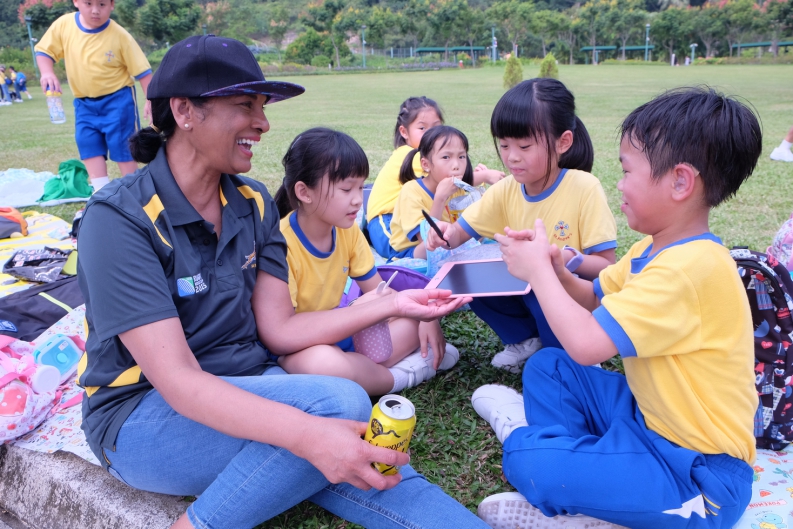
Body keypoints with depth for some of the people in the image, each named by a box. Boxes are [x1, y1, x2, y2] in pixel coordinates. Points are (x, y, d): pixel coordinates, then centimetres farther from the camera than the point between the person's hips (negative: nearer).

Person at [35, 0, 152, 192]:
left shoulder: (120, 36, -15)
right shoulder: (63, 25, -7)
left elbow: (142, 70, -11)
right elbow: (44, 50, 5)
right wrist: (47, 73, -14)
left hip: (117, 99, -4)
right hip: (84, 101, 5)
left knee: (121, 145, -2)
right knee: (88, 145, 2)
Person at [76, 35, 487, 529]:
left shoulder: (254, 203, 1)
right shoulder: (121, 218, -18)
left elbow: (277, 329, -1)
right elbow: (176, 380, -26)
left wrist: (391, 304, -11)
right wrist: (309, 434, -40)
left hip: (248, 392, 5)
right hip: (144, 415, -4)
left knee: (374, 474, -24)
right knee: (342, 402, -28)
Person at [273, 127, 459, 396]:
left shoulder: (348, 230, -3)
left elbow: (378, 290, 5)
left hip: (338, 336, 7)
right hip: (294, 352, -6)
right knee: (321, 362, -40)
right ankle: (398, 376, -12)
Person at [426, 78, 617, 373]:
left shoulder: (585, 189, -20)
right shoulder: (506, 191, -7)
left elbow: (606, 268, -19)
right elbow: (462, 231, -3)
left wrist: (567, 258, -40)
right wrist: (448, 235, -28)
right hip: (527, 292, 5)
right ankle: (526, 340, 6)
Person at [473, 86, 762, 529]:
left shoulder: (689, 268, -29)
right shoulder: (656, 248, 2)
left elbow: (586, 344, -33)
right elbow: (595, 299, 13)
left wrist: (538, 271, -18)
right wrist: (555, 271, -8)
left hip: (698, 472, -10)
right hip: (651, 415, 10)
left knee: (532, 467, -26)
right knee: (547, 366, 10)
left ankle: (523, 435, 5)